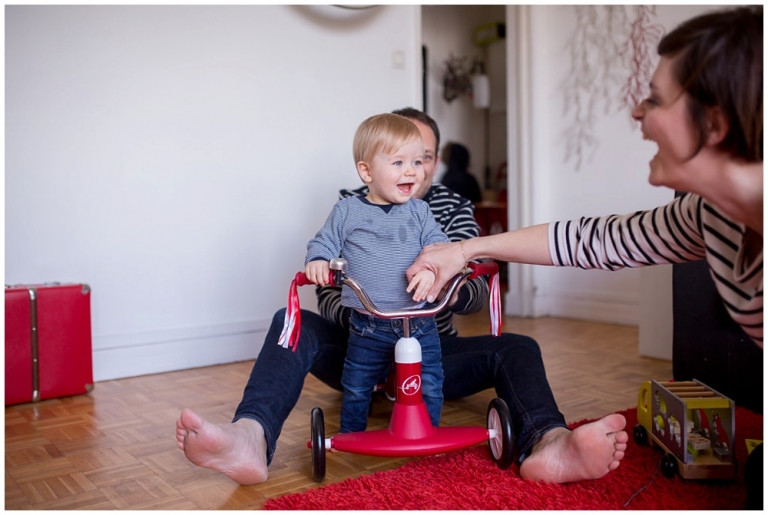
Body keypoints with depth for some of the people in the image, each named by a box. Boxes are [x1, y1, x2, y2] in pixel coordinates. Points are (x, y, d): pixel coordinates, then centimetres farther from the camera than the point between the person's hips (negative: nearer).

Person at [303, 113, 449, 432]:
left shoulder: (419, 211, 5)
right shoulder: (348, 211, -1)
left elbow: (438, 244, -3)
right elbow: (324, 242, 2)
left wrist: (432, 267, -24)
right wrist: (317, 261, -19)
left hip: (420, 324, 1)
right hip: (368, 326, -1)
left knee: (429, 389, 7)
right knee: (356, 389, 13)